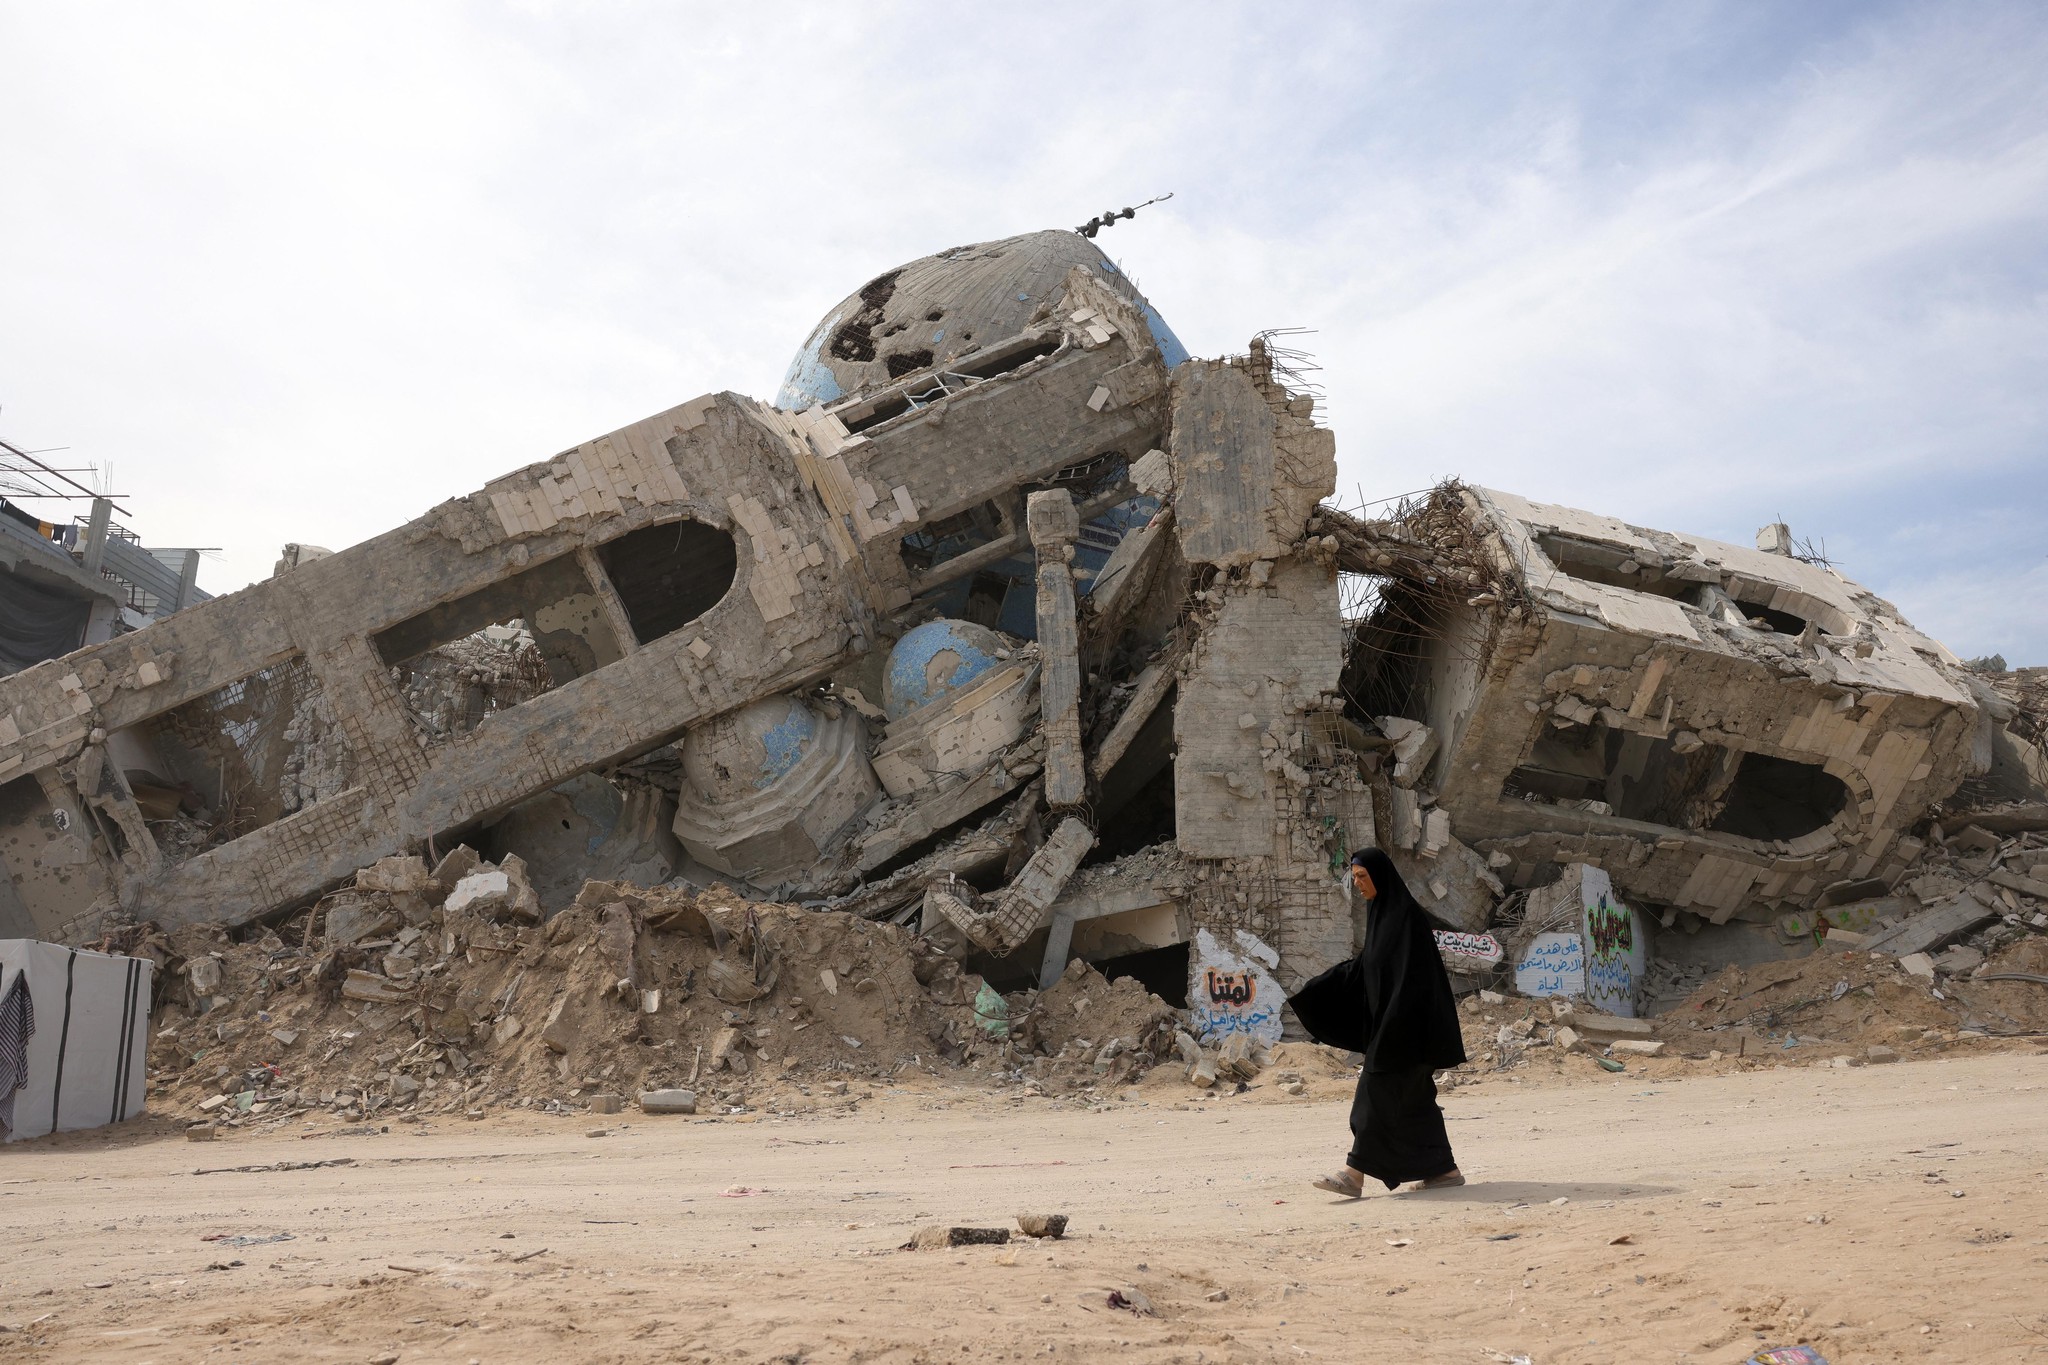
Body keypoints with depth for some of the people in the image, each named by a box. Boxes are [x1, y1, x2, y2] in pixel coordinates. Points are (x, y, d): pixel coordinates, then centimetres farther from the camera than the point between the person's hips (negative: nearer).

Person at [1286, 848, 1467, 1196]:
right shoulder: (1380, 912, 14)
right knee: (1413, 1098, 12)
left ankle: (1355, 1174, -10)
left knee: (1380, 1092, -10)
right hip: (1387, 1023, 10)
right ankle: (1446, 1168, 19)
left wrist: (1392, 1025, -25)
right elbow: (1362, 966, 19)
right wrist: (1311, 992, 16)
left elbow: (1410, 974, -20)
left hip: (1405, 1027, -10)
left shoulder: (1405, 913, -14)